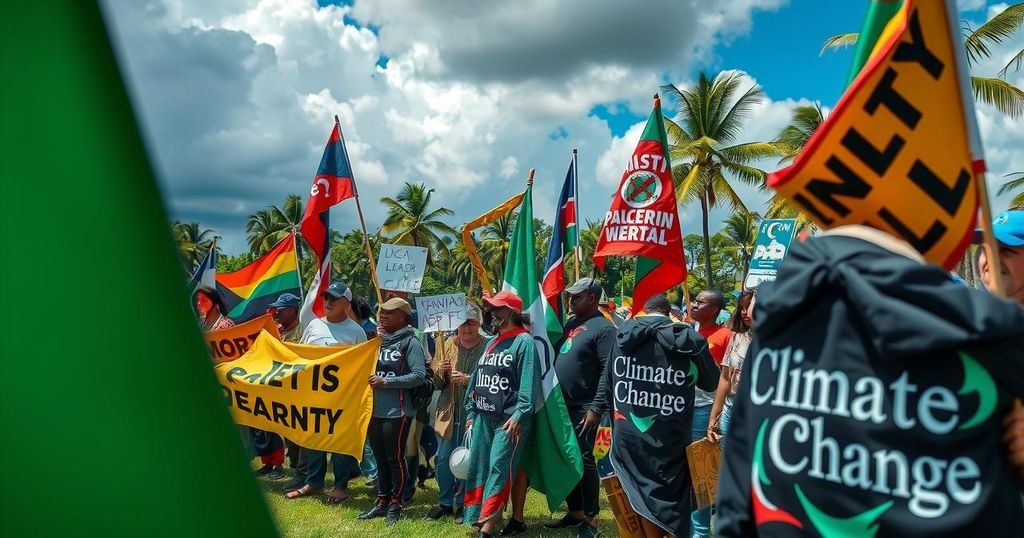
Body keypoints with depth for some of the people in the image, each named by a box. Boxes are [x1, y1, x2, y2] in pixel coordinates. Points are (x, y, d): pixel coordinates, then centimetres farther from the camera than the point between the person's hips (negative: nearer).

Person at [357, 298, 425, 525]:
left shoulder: (410, 342, -8)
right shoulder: (378, 338, 10)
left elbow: (419, 376, -16)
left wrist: (386, 382, -18)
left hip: (396, 411, -6)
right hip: (374, 409, 6)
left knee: (395, 458, 3)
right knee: (380, 458, 15)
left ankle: (395, 504, 17)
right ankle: (382, 501, 27)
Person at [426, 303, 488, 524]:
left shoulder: (487, 346, -10)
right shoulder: (448, 345, 5)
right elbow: (437, 383, 11)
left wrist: (467, 379, -24)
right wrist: (440, 373, -11)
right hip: (448, 412, 4)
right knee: (443, 460, 10)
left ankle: (463, 504, 26)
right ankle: (445, 503, 29)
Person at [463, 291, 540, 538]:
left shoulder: (524, 341, -8)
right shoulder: (492, 343, 17)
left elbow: (529, 382, -16)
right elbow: (477, 379, 19)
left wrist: (519, 414, -24)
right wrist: (471, 413, 15)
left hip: (509, 419, -8)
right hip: (484, 417, 8)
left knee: (499, 469, -8)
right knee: (478, 467, 9)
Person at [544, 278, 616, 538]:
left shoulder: (603, 328, -11)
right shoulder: (571, 324, 13)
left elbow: (608, 371, -17)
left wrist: (596, 408, -20)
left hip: (584, 408, -8)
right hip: (562, 405, 8)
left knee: (583, 461, -2)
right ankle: (574, 512, 27)